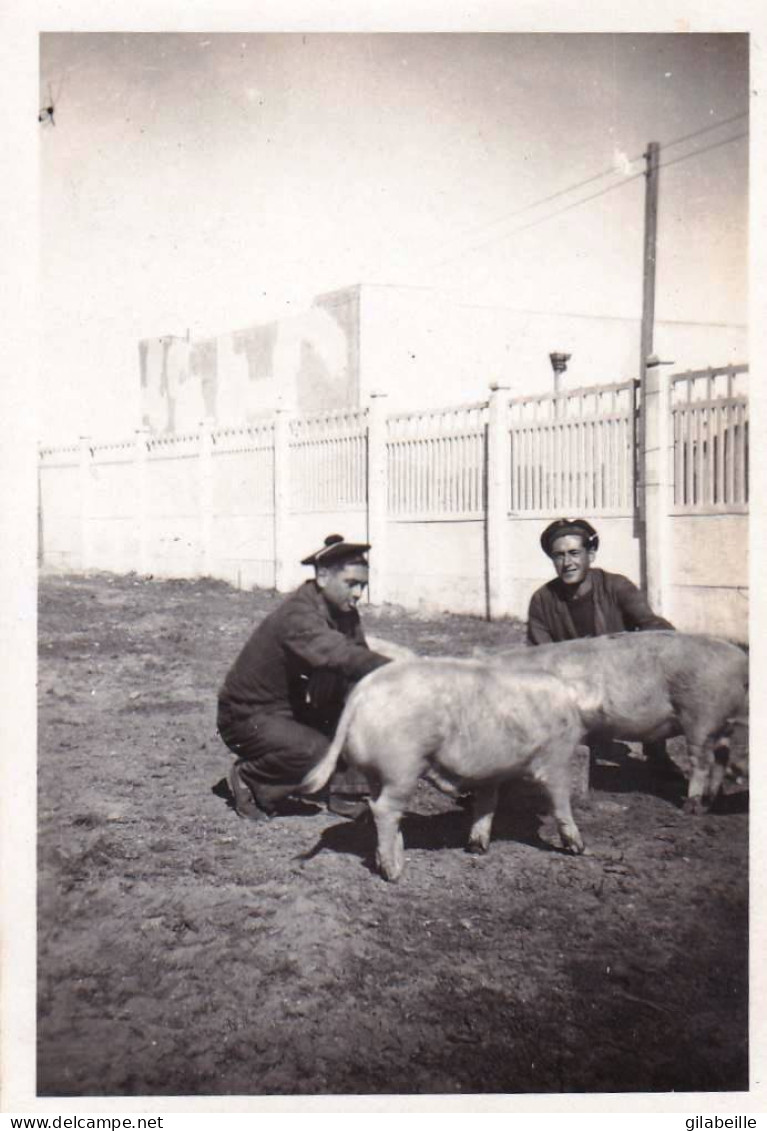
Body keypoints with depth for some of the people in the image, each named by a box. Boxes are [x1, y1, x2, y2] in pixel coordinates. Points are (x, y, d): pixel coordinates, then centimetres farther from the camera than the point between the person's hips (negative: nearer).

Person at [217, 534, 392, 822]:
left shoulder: (343, 612, -1)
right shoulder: (297, 615, -30)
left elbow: (357, 657, -4)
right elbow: (339, 656, -46)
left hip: (290, 705, 9)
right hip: (247, 715, -9)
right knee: (318, 754, -29)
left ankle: (347, 796, 0)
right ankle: (249, 779, -2)